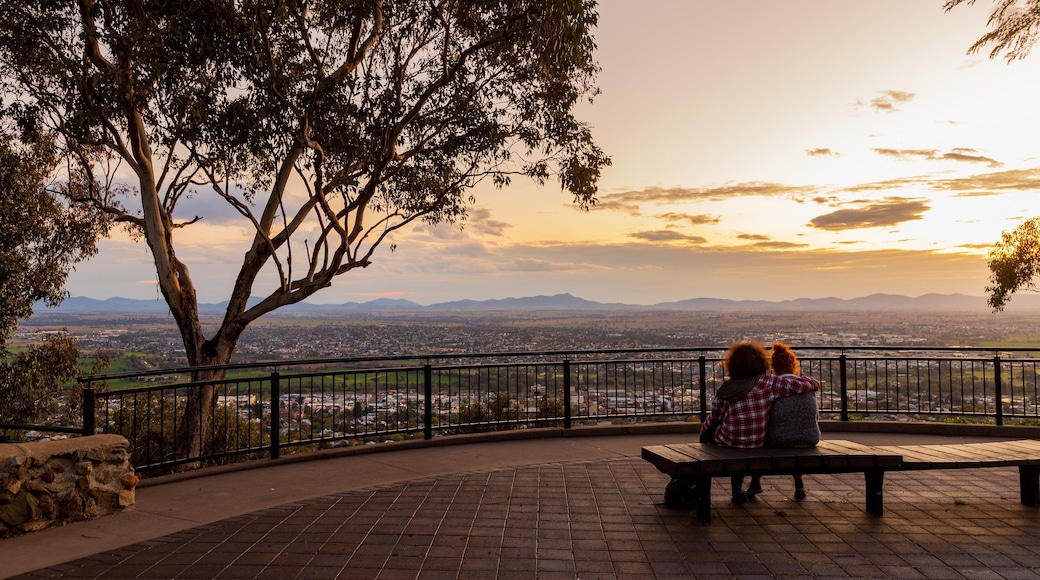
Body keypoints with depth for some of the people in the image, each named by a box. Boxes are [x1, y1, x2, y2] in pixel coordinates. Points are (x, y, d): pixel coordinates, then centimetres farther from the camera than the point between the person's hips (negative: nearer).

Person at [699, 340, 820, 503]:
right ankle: (737, 493, 44)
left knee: (707, 432, 31)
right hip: (756, 446, 2)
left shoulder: (725, 390, -15)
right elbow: (803, 385, -16)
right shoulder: (768, 383, -16)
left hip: (725, 446, -1)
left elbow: (714, 419, -3)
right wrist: (814, 383, 8)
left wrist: (703, 430, 19)